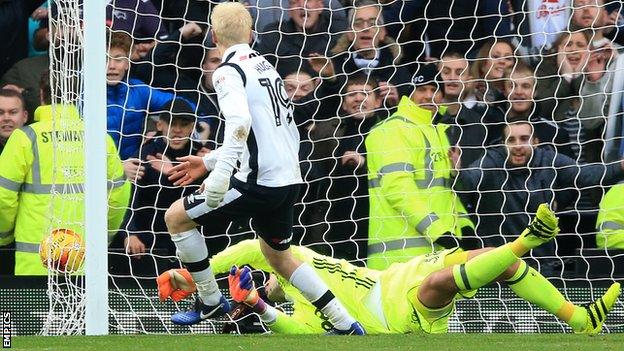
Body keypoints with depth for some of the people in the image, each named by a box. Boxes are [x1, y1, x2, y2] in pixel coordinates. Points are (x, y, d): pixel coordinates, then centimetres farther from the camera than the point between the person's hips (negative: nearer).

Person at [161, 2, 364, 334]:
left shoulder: (228, 72, -9)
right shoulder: (264, 65, 18)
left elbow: (240, 123, -27)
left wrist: (220, 176, -32)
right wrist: (208, 162, 30)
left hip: (259, 182, -9)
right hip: (288, 180, 9)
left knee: (176, 217, 4)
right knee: (279, 256, 26)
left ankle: (210, 301, 11)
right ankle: (346, 325, 21)